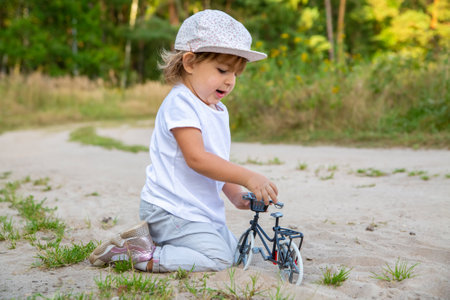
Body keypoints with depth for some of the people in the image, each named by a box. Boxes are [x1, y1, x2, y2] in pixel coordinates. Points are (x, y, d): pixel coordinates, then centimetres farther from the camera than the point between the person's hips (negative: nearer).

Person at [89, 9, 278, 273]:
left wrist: (236, 195, 4)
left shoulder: (219, 111, 14)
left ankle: (152, 237, 13)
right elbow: (196, 158, -27)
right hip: (171, 209, -10)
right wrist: (247, 177, -29)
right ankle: (140, 253, -11)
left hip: (204, 211, 10)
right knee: (218, 259, -19)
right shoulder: (180, 103, -17)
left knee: (234, 252, 18)